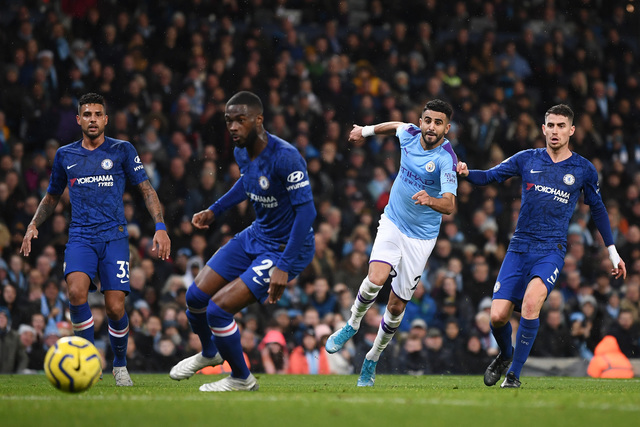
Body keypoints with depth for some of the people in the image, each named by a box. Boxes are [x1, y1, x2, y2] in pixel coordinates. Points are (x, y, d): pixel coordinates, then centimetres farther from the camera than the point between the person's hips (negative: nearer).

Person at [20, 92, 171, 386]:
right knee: (76, 291, -27)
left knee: (115, 307, -11)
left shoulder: (122, 150, 5)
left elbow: (146, 190, 6)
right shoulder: (65, 155, 13)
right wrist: (33, 225, 10)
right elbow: (52, 196, 26)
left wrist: (160, 227, -6)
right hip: (80, 237, 1)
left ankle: (120, 365, 17)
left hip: (114, 237, -1)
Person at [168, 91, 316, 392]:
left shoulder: (285, 157, -28)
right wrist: (214, 211, 19)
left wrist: (284, 267, -32)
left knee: (218, 308, -15)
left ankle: (241, 379, 9)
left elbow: (306, 211, -28)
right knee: (196, 297, 7)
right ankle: (209, 353, 39)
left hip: (284, 249, -8)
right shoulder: (241, 152, -2)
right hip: (255, 236, 8)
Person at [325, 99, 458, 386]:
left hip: (421, 237, -2)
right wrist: (366, 130, 32)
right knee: (376, 279, -25)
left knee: (397, 306, 2)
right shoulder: (409, 134, -8)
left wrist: (431, 200, -55)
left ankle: (372, 360, 25)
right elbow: (396, 126, 19)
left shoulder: (446, 158, -22)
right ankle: (352, 324, 4)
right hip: (393, 223, 2)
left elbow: (449, 205, -34)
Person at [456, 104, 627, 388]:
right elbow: (490, 176, 8)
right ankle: (505, 355, 27)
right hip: (519, 247, 2)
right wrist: (466, 173, -15)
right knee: (498, 316, -8)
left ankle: (514, 374, -19)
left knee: (531, 300, -30)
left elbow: (597, 210, 18)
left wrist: (613, 254, 21)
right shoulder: (527, 159, 7)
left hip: (552, 250, -2)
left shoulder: (584, 170, 6)